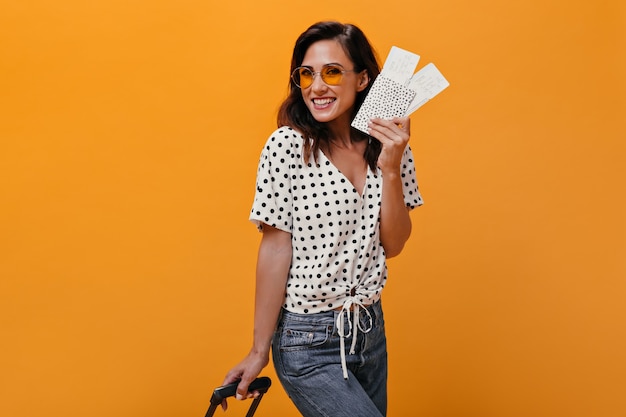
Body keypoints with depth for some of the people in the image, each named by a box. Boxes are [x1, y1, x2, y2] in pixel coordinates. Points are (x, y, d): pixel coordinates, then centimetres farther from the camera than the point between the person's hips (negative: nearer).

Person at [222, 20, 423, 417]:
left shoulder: (388, 147, 1)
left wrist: (390, 168, -16)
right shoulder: (287, 146, -13)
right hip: (309, 342, -5)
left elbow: (392, 244, -4)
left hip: (370, 329, 6)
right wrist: (259, 351, -8)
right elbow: (275, 251, -12)